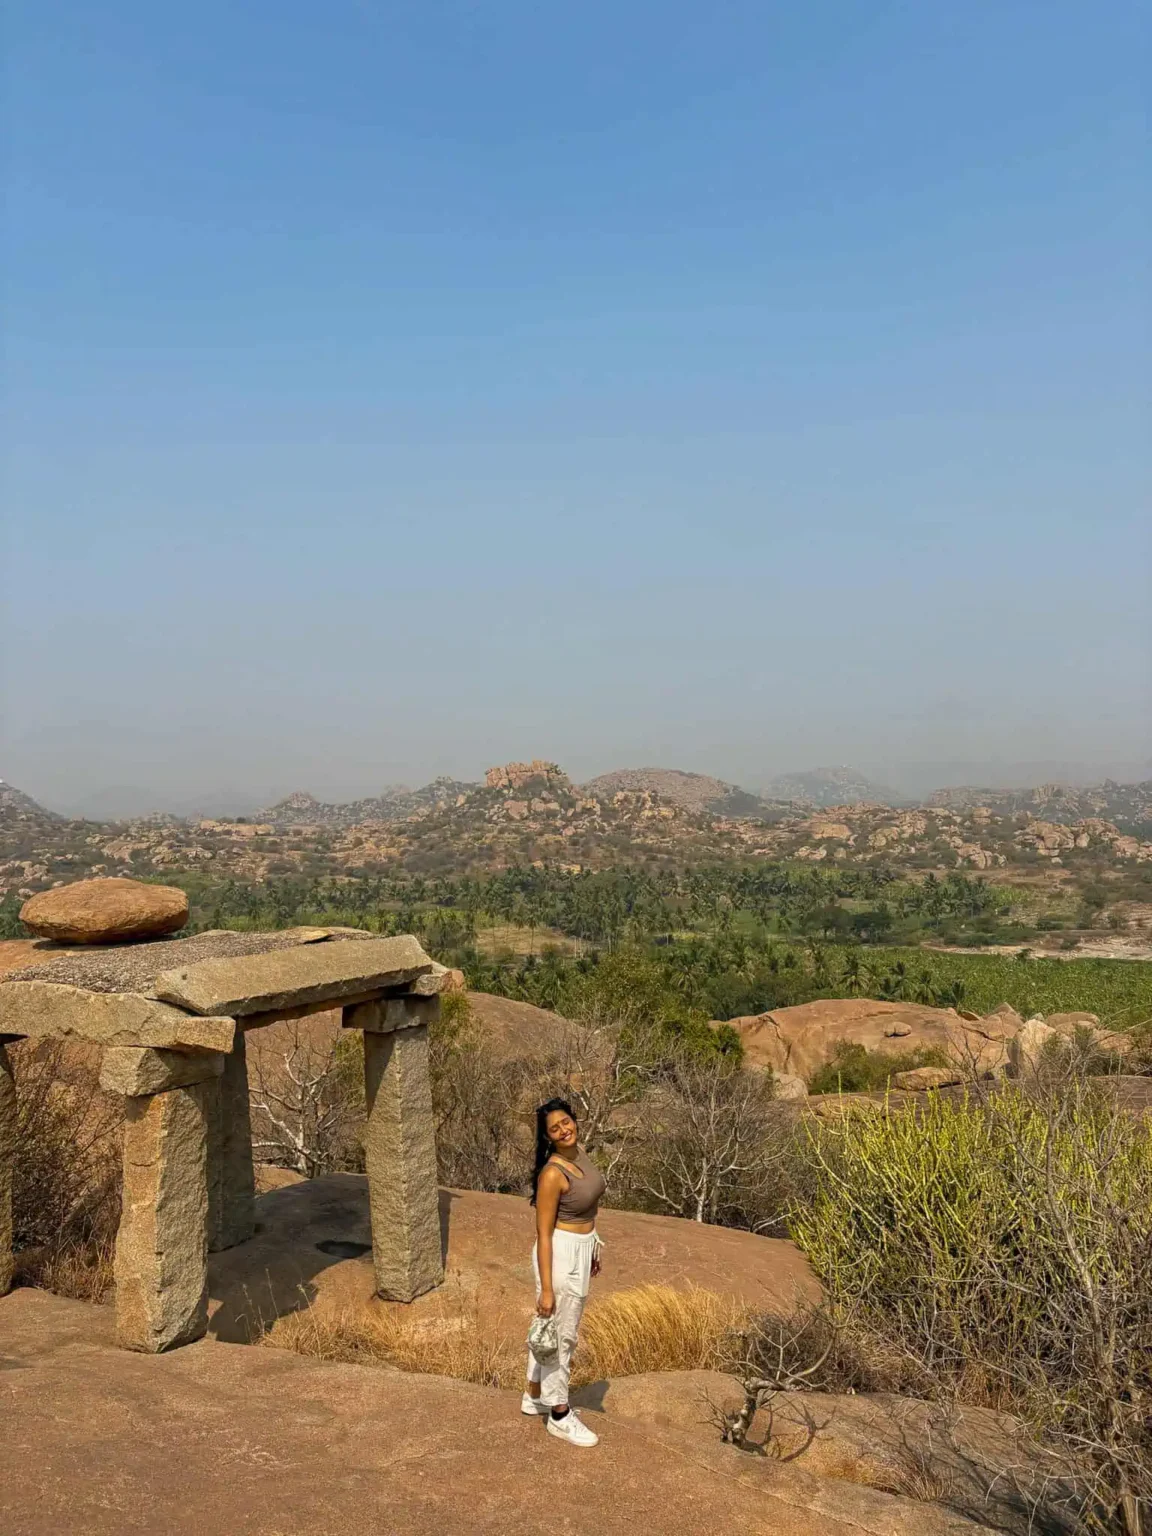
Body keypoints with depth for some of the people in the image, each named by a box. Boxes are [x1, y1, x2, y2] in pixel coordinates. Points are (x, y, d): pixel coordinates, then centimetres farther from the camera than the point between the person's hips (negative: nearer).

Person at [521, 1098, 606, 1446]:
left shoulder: (579, 1152, 0)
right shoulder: (552, 1174, -25)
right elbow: (543, 1233, -21)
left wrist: (592, 1250, 22)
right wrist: (546, 1289, -18)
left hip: (581, 1250, 9)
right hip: (560, 1254, -9)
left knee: (551, 1327, 23)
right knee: (561, 1334, 7)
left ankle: (535, 1396, 40)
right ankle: (560, 1417, 23)